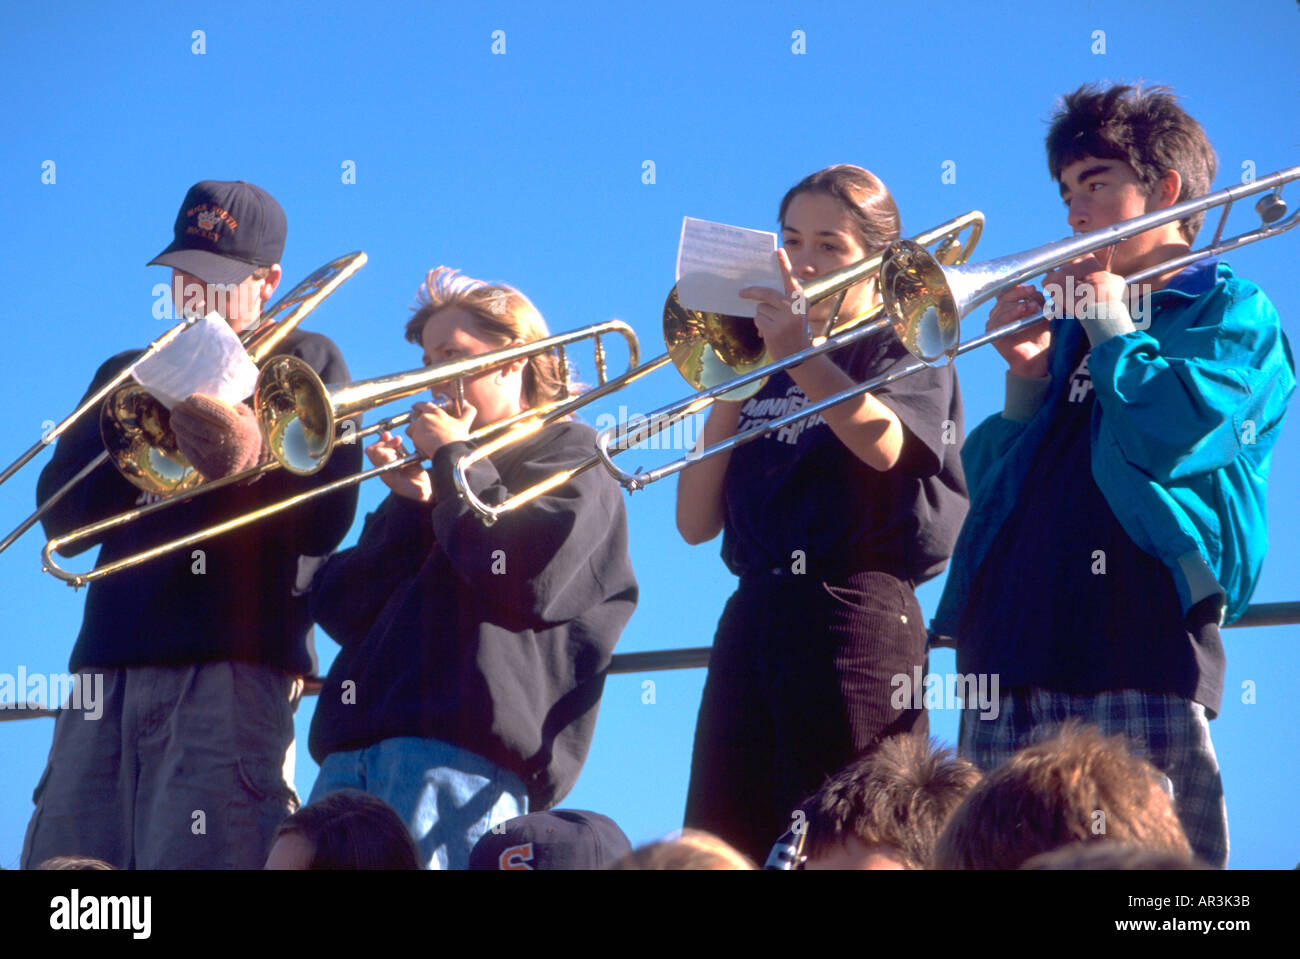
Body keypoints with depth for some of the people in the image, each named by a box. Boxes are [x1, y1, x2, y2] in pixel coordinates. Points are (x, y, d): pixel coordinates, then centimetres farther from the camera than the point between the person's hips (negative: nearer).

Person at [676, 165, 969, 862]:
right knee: (719, 847, -1)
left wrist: (798, 352, -27)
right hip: (753, 616, 5)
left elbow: (881, 443, -19)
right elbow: (695, 523, 12)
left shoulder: (906, 348, 6)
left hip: (856, 617, -5)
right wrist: (731, 387, 4)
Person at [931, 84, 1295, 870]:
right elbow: (991, 485, 19)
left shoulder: (1230, 312, 4)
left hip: (1144, 650, -6)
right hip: (1012, 655, 6)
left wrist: (1109, 320, 0)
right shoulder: (1072, 321, 22)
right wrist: (1029, 379, 3)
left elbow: (1169, 436, -14)